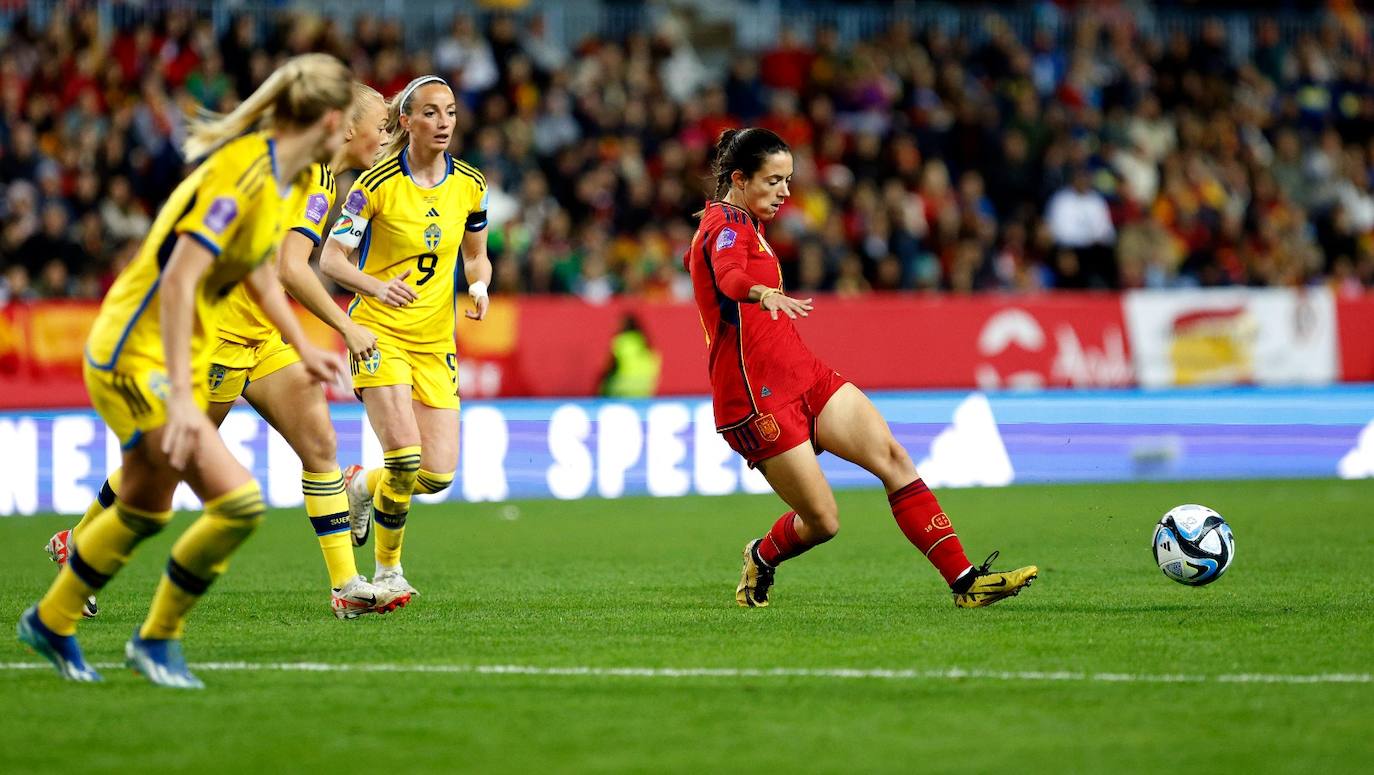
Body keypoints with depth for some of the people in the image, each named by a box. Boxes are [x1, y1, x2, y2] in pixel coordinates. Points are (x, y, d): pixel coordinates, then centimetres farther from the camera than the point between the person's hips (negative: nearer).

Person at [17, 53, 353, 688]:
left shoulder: (277, 177, 5)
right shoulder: (243, 174, -24)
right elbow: (177, 282, -30)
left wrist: (303, 349, 31)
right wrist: (182, 396, -33)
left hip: (178, 359, 10)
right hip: (136, 357, -10)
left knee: (144, 512, 22)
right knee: (238, 503, -17)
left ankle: (50, 623, 42)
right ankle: (157, 638, 2)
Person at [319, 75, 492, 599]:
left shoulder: (470, 185, 1)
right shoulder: (377, 184, -12)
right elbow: (331, 258, -10)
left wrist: (479, 285, -7)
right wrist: (378, 285, -29)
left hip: (436, 340, 5)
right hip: (379, 333, -5)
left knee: (438, 475, -5)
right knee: (405, 458, -21)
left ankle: (363, 486, 29)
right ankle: (387, 570, 3)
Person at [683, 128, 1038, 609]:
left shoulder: (743, 224, 17)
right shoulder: (725, 222, -14)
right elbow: (729, 278, -37)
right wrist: (763, 293, -57)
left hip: (804, 377, 10)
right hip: (758, 400, -10)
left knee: (894, 459, -8)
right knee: (823, 522, -7)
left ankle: (964, 580, -13)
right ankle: (762, 558, 27)